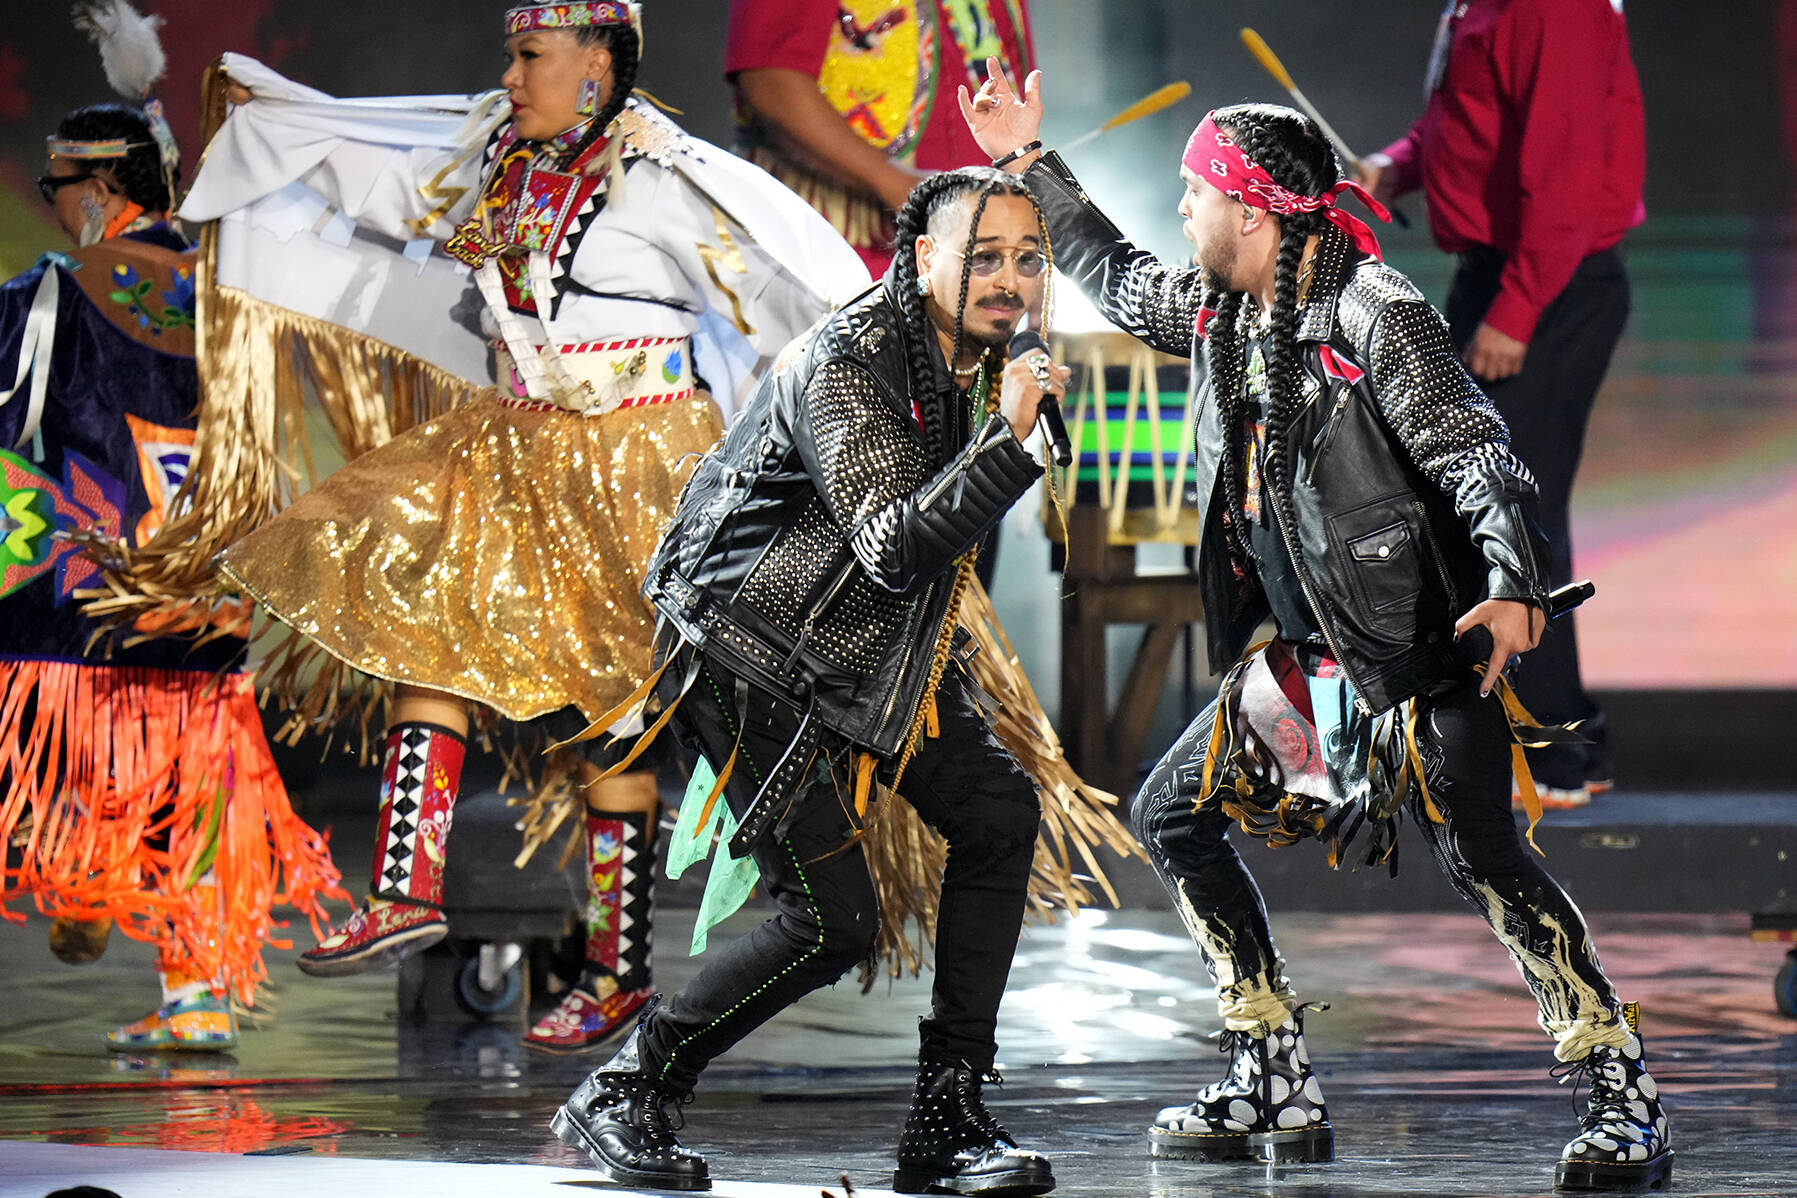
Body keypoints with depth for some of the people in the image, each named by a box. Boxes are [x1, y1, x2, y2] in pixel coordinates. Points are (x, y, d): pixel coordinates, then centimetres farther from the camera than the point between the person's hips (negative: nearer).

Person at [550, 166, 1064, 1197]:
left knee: (999, 812, -5)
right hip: (754, 655, -9)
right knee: (835, 918, -13)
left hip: (873, 646, 9)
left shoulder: (974, 358, 3)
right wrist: (1007, 440, -42)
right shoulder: (846, 367, -25)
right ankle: (620, 1100, 3)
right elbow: (898, 549, -36)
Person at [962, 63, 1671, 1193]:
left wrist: (1513, 585, -34)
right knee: (1173, 815, 10)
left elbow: (1476, 452, -20)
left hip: (1423, 641, -9)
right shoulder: (1220, 311, 9)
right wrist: (1029, 163, 30)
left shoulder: (1372, 313, -16)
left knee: (1482, 858, -19)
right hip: (1307, 654, 9)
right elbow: (1119, 283, 29)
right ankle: (1278, 1088, 14)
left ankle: (1628, 1101, -13)